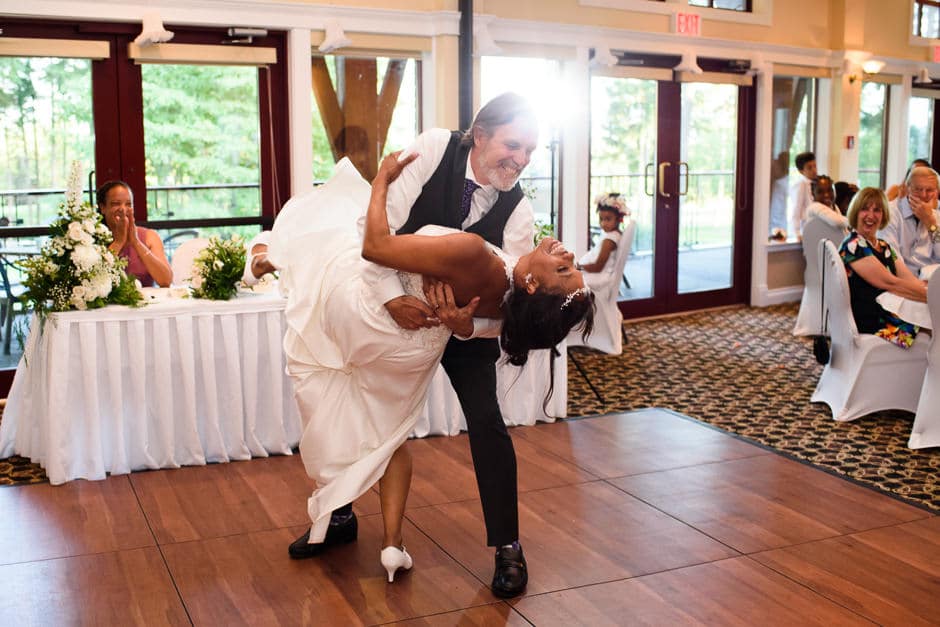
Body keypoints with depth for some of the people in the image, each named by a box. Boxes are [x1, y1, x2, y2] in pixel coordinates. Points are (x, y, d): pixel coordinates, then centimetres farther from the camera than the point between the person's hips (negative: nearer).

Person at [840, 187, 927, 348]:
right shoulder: (853, 246, -10)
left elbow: (911, 280, 7)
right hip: (869, 324, -8)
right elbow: (890, 283, -16)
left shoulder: (884, 247, 17)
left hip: (890, 314, 8)